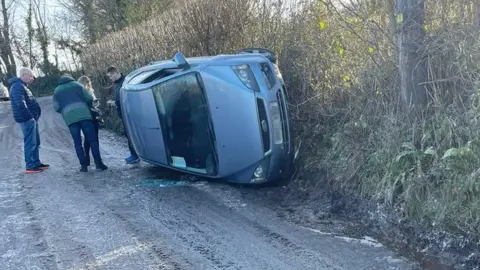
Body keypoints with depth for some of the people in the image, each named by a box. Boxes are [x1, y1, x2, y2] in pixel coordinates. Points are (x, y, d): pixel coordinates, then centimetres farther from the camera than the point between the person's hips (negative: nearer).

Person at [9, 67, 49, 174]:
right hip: (27, 119, -10)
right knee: (30, 143, -8)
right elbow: (20, 104, -23)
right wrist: (29, 116, -21)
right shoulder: (17, 86, -13)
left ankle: (36, 163, 23)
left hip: (31, 118, 10)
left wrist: (34, 116, 12)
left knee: (36, 142, 15)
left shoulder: (22, 86, 20)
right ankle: (30, 166, -5)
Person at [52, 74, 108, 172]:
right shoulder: (77, 85, 15)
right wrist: (87, 106, 25)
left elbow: (56, 108, 9)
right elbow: (89, 98, 6)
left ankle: (84, 165, 2)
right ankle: (98, 163, -2)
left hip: (69, 118, 1)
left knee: (77, 142, 6)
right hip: (83, 114, -1)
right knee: (92, 139, 2)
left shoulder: (56, 91, 18)